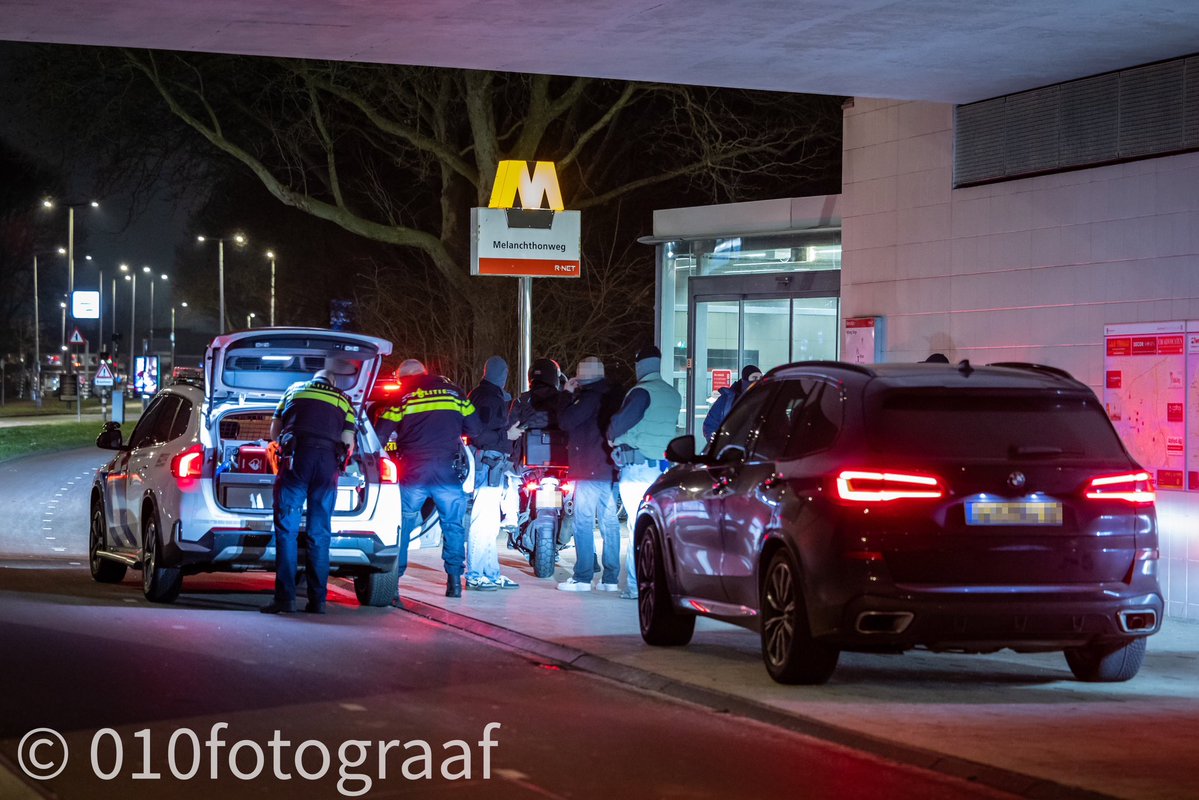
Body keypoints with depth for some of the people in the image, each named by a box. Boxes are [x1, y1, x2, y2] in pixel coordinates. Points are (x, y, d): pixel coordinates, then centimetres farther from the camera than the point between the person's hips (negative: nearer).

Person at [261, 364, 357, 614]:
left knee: (286, 530, -3)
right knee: (319, 535, 6)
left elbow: (274, 432, 27)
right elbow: (348, 443, 13)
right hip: (329, 465, 1)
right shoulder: (343, 401, 22)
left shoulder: (294, 390, 24)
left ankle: (285, 597, -12)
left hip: (296, 459, -1)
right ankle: (317, 600, 4)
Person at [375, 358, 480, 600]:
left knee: (402, 526, 5)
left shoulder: (401, 398, 5)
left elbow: (379, 435, 0)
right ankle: (454, 580, 10)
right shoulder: (453, 392, 11)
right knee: (453, 524, 15)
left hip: (413, 472, -1)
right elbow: (474, 429, 15)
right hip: (448, 470, 1)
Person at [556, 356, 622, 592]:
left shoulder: (591, 397, -12)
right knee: (609, 523, 7)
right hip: (610, 469, 9)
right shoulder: (611, 396, 16)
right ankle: (611, 577, 7)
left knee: (584, 522, -6)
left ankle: (582, 577, -7)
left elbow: (565, 422, -14)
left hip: (590, 471, -9)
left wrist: (567, 394, -5)